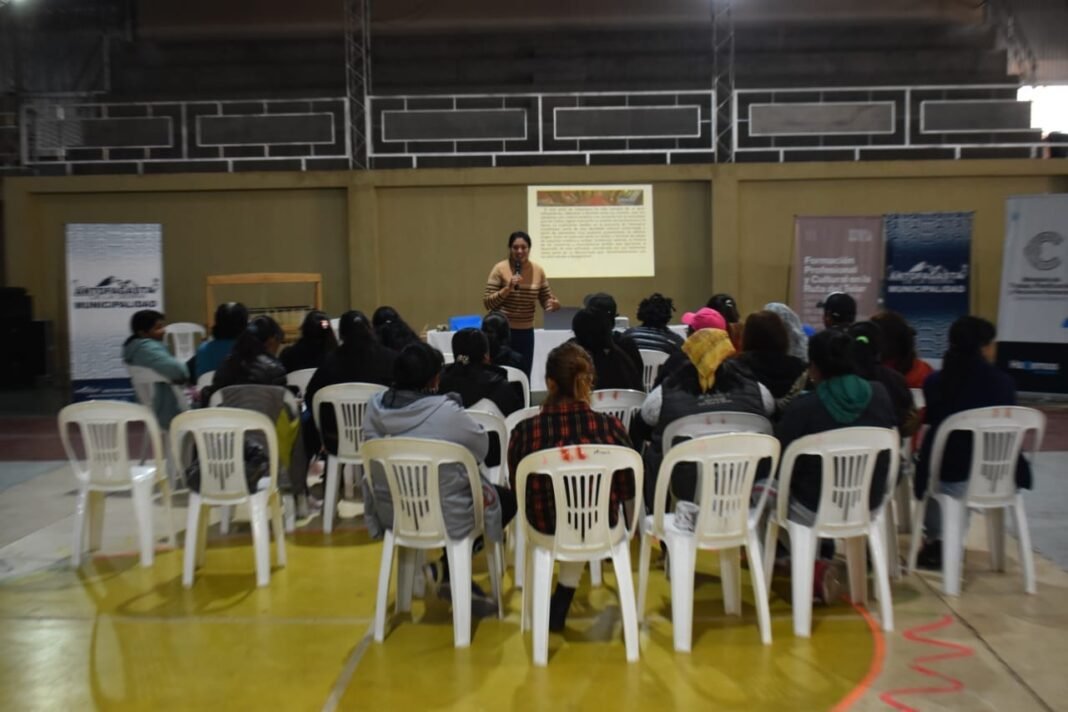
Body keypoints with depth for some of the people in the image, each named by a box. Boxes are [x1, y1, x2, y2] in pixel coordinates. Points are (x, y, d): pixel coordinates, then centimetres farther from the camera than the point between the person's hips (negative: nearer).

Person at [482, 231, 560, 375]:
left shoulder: (538, 271, 3)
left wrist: (553, 304, -15)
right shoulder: (500, 269, -8)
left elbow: (546, 299, 8)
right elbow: (487, 303, -9)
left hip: (526, 332, 4)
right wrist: (508, 288, -21)